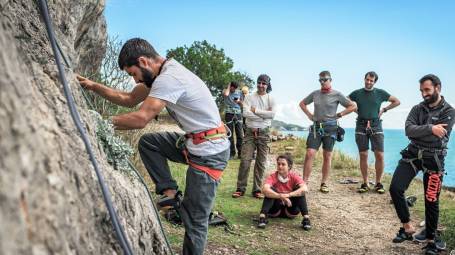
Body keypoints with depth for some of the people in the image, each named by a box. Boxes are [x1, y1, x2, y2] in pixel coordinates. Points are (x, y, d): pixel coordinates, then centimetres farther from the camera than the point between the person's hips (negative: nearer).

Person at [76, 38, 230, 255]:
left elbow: (140, 119, -25)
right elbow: (129, 99, 15)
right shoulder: (161, 73, 9)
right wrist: (94, 86, 8)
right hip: (192, 142, 10)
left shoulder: (169, 78, -22)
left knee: (194, 218, -3)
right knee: (147, 142, 9)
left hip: (209, 150, -10)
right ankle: (170, 191, 7)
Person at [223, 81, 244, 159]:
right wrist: (228, 86, -7)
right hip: (229, 114, -2)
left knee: (240, 134, -1)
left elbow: (242, 103, 17)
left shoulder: (239, 93, 10)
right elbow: (226, 94, -23)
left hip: (238, 114, 2)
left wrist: (239, 101, -5)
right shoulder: (226, 91, 2)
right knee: (230, 134, 0)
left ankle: (240, 152, 4)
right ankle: (232, 153, 6)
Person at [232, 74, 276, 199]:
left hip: (264, 133, 1)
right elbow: (246, 113, -11)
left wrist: (255, 110, -10)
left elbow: (272, 114, -9)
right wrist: (264, 115, -10)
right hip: (250, 132, -1)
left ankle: (257, 189, 12)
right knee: (245, 160, -5)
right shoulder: (249, 97, 4)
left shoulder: (271, 99, 6)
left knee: (261, 162, 5)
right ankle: (240, 188, 3)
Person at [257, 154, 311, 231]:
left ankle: (306, 218, -25)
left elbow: (304, 189, -33)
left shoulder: (294, 176, -14)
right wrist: (281, 196, -46)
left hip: (291, 208, 1)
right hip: (275, 209, -1)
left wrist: (287, 195, -42)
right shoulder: (272, 177, -17)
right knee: (270, 191, -27)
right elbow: (264, 190, -37)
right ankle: (262, 216, -35)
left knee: (300, 191, -22)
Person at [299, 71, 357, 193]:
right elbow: (302, 103, 23)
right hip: (316, 127, 2)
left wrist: (339, 115, -1)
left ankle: (324, 183, 15)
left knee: (327, 156, 5)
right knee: (309, 154, -10)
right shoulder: (315, 94, 9)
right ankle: (304, 182, -6)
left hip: (330, 127, -2)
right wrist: (309, 115, 11)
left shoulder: (337, 94, 1)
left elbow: (353, 106, 2)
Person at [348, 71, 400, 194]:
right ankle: (365, 184, 8)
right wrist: (355, 110, 7)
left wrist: (384, 109, 5)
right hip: (361, 126, 0)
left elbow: (397, 101, 13)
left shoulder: (380, 93, 6)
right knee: (363, 156, 1)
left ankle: (378, 183, 6)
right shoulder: (357, 93, 6)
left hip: (376, 126, 0)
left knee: (379, 155, -6)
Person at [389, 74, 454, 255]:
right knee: (395, 188, -10)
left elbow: (438, 137, -15)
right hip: (412, 154, 4)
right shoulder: (418, 109, 8)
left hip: (433, 159, -3)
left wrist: (417, 132, -5)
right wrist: (430, 129, -19)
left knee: (431, 201, 4)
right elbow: (408, 130, -8)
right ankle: (407, 228, 7)